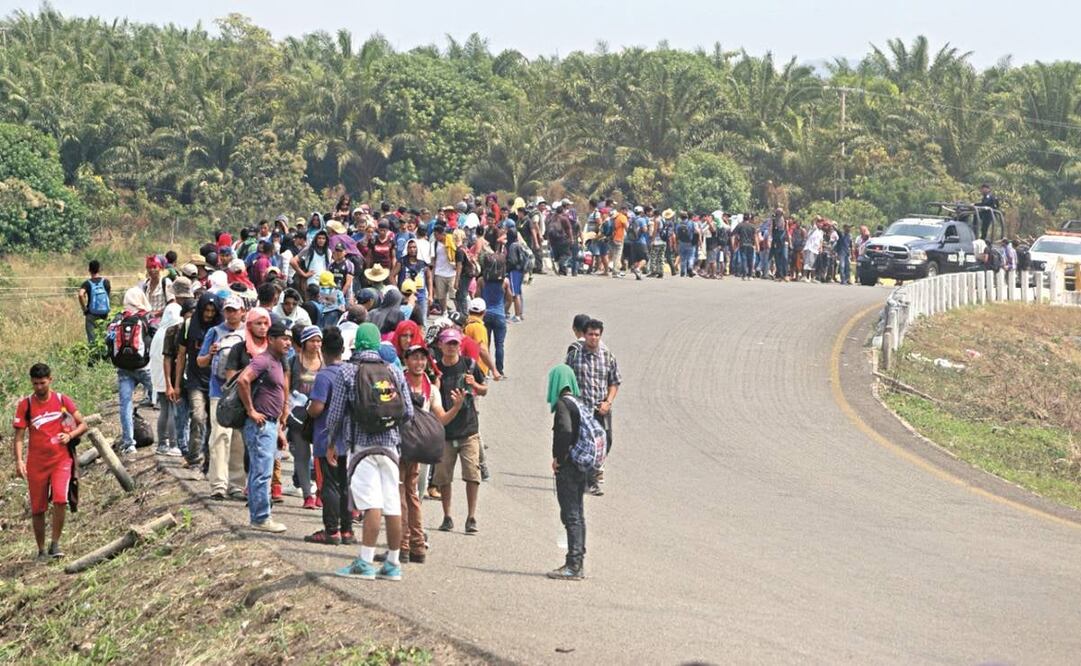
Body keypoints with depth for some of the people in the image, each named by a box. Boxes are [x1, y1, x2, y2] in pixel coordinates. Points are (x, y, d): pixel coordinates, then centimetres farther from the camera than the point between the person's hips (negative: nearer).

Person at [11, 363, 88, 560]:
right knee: (37, 509, 5)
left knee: (60, 500, -21)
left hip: (61, 459, -1)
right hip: (36, 462, 1)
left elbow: (83, 425, 5)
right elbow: (18, 436, -2)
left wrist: (69, 436, -14)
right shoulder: (25, 405, 0)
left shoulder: (62, 401, 1)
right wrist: (19, 461, -16)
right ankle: (41, 550, 19)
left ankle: (55, 543, -6)